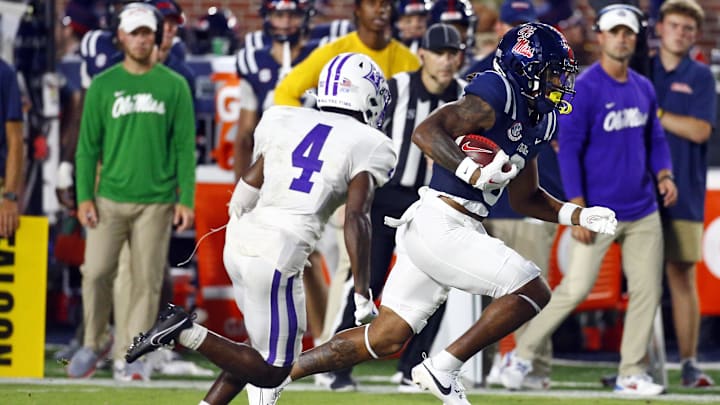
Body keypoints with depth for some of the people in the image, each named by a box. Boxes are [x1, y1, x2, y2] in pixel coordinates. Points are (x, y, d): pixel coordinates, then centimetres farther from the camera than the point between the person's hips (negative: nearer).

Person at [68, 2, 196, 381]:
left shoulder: (174, 86, 4)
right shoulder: (103, 86, 6)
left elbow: (184, 147, 4)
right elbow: (88, 146, 6)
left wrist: (186, 199, -2)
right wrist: (84, 197, -2)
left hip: (156, 202, -1)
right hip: (109, 199, 1)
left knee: (146, 280, 0)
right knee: (96, 272, -7)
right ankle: (91, 347, 8)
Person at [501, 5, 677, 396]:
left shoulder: (644, 88, 9)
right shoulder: (584, 89, -10)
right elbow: (568, 148, -12)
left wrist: (663, 174, -2)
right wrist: (577, 209, -17)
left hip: (643, 213, 6)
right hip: (598, 213, -6)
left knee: (647, 290, 3)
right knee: (575, 289, -9)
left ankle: (632, 374, 11)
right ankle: (522, 354, 5)